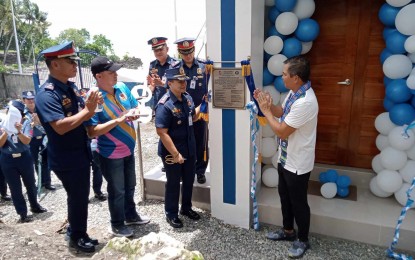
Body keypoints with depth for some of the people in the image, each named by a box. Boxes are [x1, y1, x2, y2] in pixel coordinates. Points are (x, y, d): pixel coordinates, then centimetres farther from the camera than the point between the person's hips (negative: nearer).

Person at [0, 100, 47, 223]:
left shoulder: (25, 122, -5)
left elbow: (27, 141, -17)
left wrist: (19, 131, -34)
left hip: (24, 157, 0)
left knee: (30, 184, 14)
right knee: (15, 188, 5)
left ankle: (34, 206, 36)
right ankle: (22, 213, 16)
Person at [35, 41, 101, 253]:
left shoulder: (71, 87, 5)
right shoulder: (46, 95, -21)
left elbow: (83, 117, 10)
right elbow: (61, 126, -31)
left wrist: (92, 105, -11)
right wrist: (87, 110, -25)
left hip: (80, 153, 8)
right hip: (66, 159, -8)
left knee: (81, 196, 19)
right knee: (77, 197, 6)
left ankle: (78, 233, 38)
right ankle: (77, 237, 28)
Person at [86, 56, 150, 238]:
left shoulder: (122, 87, -3)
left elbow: (135, 107, 10)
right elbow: (92, 132, -27)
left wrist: (135, 113, -14)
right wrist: (118, 120, -31)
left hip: (128, 149, 7)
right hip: (111, 154, -7)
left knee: (129, 186, 23)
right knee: (117, 191, 11)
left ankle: (131, 215, 45)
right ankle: (117, 225, 33)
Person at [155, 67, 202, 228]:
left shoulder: (187, 98, 1)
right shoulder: (165, 105, -23)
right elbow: (161, 132, -24)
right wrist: (175, 154, -23)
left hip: (190, 149, 7)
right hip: (172, 153, -7)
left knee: (189, 180, 20)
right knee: (173, 183, 9)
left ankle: (186, 208, 41)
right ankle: (171, 214, 30)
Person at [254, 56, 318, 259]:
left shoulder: (305, 102, -31)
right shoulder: (294, 92, 0)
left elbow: (282, 131, -27)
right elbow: (282, 113, 15)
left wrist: (265, 110, -17)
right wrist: (268, 104, -3)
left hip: (298, 162, -9)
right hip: (285, 157, 10)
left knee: (298, 202, 10)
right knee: (284, 195, 23)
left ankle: (303, 240, 33)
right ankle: (288, 230, 44)